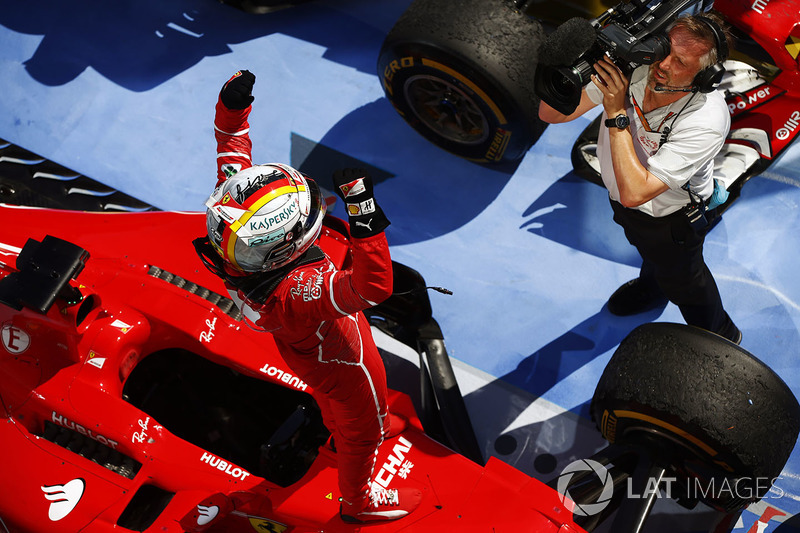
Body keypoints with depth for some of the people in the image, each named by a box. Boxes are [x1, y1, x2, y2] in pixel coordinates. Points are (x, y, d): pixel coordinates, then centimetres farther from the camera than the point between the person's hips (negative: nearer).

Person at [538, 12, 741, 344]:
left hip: (669, 215, -5)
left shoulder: (706, 121, -44)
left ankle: (721, 337, 56)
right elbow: (552, 114, -23)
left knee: (682, 279, 24)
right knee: (650, 254, 37)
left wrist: (616, 113, -46)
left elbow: (634, 192, -46)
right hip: (619, 198, 5)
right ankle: (651, 289, 72)